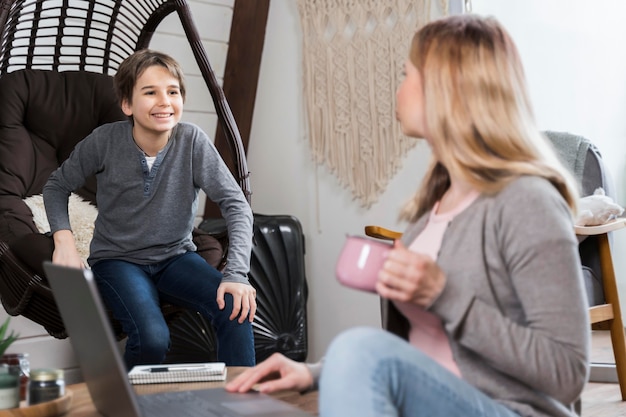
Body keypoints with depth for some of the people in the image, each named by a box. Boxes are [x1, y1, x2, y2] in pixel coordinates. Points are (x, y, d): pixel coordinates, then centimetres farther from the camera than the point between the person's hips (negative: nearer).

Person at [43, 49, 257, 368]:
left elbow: (236, 204, -14)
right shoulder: (105, 141, -12)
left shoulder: (193, 141, -13)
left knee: (237, 309, -26)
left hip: (176, 257, 2)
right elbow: (57, 186, 3)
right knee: (152, 337, -29)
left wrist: (236, 274, -26)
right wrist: (64, 239, -15)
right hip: (117, 259, -1)